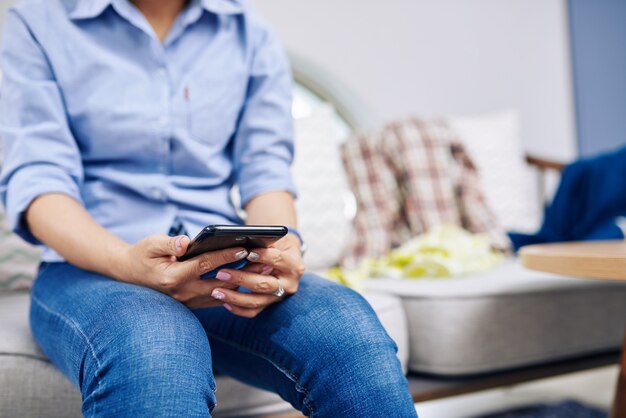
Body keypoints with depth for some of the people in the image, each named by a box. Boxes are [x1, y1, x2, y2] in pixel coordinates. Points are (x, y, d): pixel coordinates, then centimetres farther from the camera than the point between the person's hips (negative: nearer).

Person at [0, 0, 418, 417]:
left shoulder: (253, 37, 11)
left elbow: (267, 169, 3)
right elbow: (34, 178, -5)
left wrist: (284, 247, -21)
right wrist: (127, 263, -26)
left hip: (225, 265, 3)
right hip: (90, 266, -1)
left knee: (349, 328, -30)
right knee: (154, 353, -38)